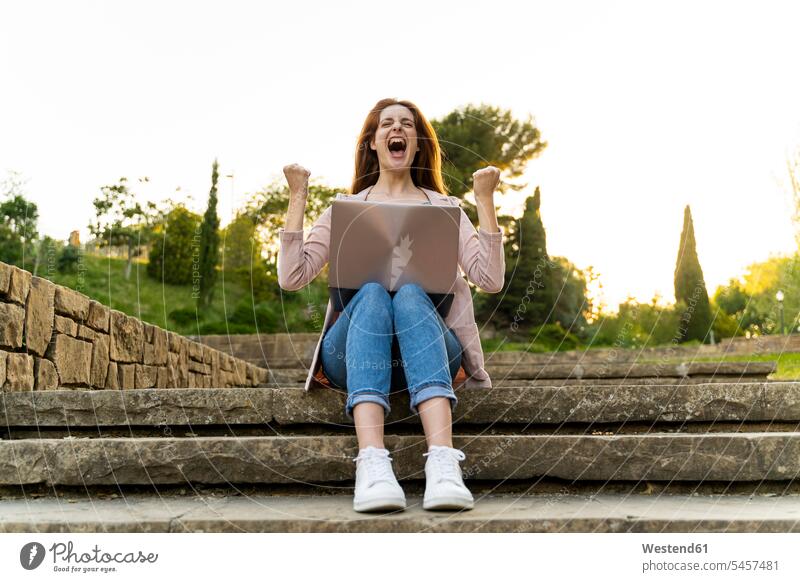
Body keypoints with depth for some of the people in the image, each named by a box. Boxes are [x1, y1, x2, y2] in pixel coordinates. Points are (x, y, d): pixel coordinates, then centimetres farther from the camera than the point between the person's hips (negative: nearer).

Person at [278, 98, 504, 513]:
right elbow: (292, 277, 3)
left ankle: (443, 462, -51)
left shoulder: (443, 207, 18)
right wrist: (297, 197, 3)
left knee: (409, 294, -33)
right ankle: (371, 463, -51)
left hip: (427, 348, 0)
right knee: (372, 293, -33)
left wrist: (485, 201, 0)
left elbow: (490, 280, 4)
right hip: (350, 351, 0)